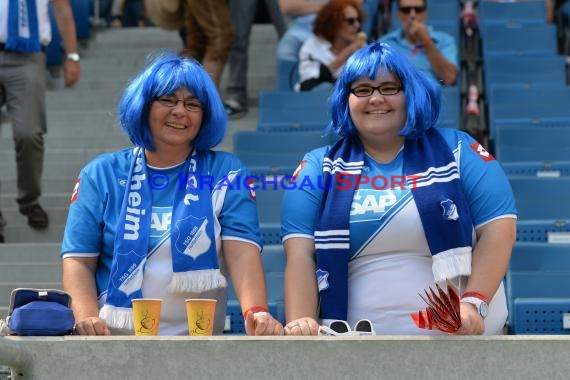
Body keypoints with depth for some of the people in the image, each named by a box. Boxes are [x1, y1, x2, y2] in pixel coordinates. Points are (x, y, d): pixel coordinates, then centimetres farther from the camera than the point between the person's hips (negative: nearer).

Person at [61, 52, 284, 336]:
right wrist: (87, 318, -14)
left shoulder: (226, 174, 7)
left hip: (197, 342, 0)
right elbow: (79, 261, 5)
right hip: (111, 339, 1)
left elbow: (242, 252, -6)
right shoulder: (101, 175, 10)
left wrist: (256, 312, -24)